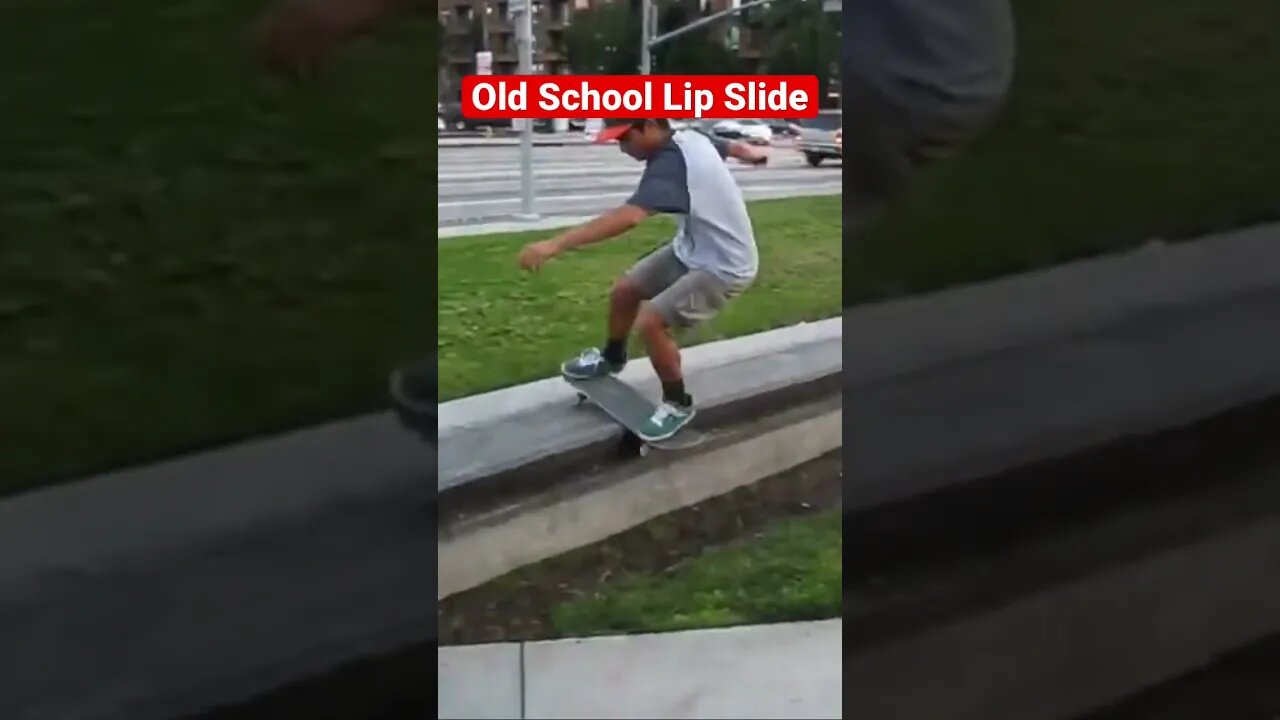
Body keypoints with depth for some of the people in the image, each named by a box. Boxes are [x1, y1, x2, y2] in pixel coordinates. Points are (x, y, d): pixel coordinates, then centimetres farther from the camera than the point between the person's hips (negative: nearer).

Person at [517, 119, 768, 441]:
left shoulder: (670, 165, -34)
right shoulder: (690, 138, -6)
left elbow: (628, 216, -49)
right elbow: (734, 147, 16)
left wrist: (556, 244, -54)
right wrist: (752, 153, 42)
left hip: (724, 267, -10)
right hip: (692, 248, 10)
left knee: (650, 321, -19)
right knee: (624, 290, 13)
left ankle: (678, 403, 5)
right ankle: (611, 358, 41)